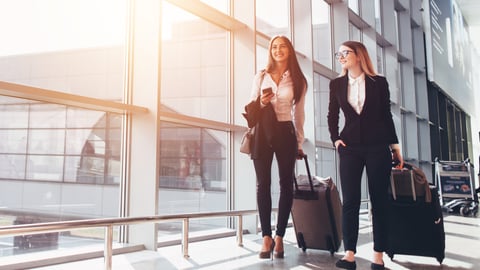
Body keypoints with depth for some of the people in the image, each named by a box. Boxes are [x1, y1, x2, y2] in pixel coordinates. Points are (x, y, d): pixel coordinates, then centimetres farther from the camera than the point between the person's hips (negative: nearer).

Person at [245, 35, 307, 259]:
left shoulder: (297, 80, 9)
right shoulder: (261, 76, 10)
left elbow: (299, 113, 11)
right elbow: (251, 108, 10)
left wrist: (299, 142, 9)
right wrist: (261, 102, -12)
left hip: (285, 133, 0)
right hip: (263, 133, 0)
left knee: (286, 184, 1)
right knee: (263, 184, -3)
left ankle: (279, 237, 10)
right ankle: (266, 237, 3)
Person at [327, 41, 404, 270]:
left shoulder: (379, 82, 4)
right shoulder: (336, 84, 8)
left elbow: (386, 115, 7)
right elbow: (332, 115, 15)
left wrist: (395, 146, 6)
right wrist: (335, 139, 1)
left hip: (378, 146, -1)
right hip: (350, 146, 1)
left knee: (379, 200, 1)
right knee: (350, 201, -4)